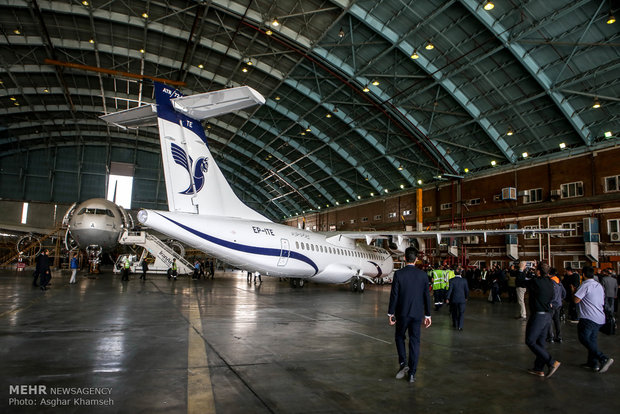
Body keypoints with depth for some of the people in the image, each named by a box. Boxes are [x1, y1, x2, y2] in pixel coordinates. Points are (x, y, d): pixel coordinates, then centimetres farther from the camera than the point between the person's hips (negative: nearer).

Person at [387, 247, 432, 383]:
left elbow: (394, 295, -10)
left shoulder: (398, 274, -10)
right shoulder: (423, 275, -1)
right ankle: (412, 373, 13)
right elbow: (427, 296, 3)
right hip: (417, 313, 2)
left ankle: (403, 364, 4)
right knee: (414, 342, 9)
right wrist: (428, 315, 11)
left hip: (402, 313, -2)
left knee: (399, 337, 18)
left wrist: (390, 313, -1)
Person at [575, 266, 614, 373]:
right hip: (600, 318, 9)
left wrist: (574, 292, 3)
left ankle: (604, 359, -16)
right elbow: (602, 302, 22)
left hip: (588, 318, -9)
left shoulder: (586, 285, -13)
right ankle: (593, 363, 17)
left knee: (584, 338, -5)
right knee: (592, 339, 14)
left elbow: (576, 300, -16)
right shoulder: (599, 286, 14)